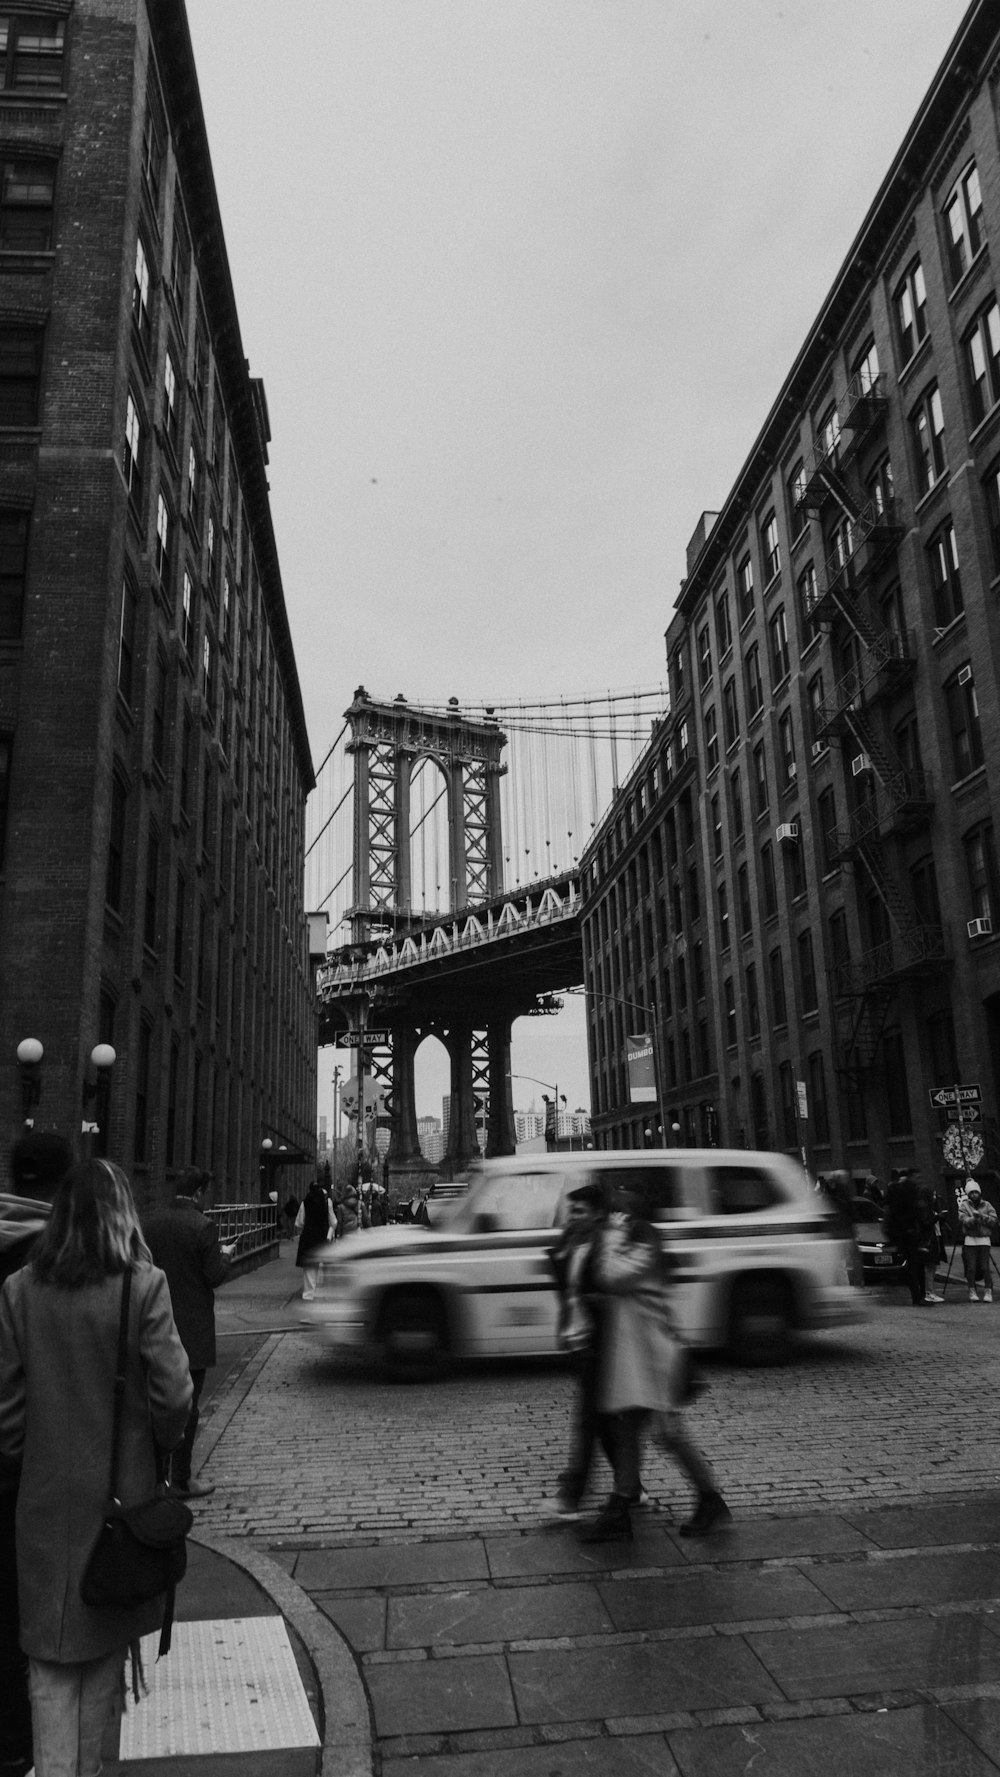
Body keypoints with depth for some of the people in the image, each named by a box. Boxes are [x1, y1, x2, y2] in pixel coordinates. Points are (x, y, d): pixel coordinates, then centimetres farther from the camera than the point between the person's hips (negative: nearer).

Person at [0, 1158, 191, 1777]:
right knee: (107, 1639, 19)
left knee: (51, 1655, 14)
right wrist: (161, 1447, 4)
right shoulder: (143, 1286, -16)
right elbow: (173, 1391, -15)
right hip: (121, 1489, -1)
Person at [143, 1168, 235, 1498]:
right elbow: (215, 1277, -15)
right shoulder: (203, 1226, -17)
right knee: (187, 1402, 4)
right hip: (193, 1328, -6)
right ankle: (181, 1479, 11)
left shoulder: (150, 1222, -1)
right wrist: (225, 1255, 4)